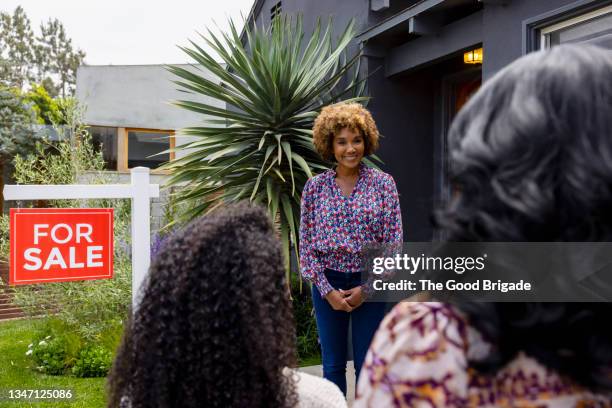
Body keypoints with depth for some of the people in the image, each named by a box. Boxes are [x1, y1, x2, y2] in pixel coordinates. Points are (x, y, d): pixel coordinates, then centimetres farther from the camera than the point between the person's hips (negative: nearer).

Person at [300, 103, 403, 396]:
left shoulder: (383, 183, -3)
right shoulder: (315, 187, 0)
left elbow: (393, 243, -5)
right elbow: (306, 245, 1)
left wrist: (365, 288, -10)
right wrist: (327, 290, -8)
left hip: (369, 284, -1)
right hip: (328, 284, 1)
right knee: (333, 365, 11)